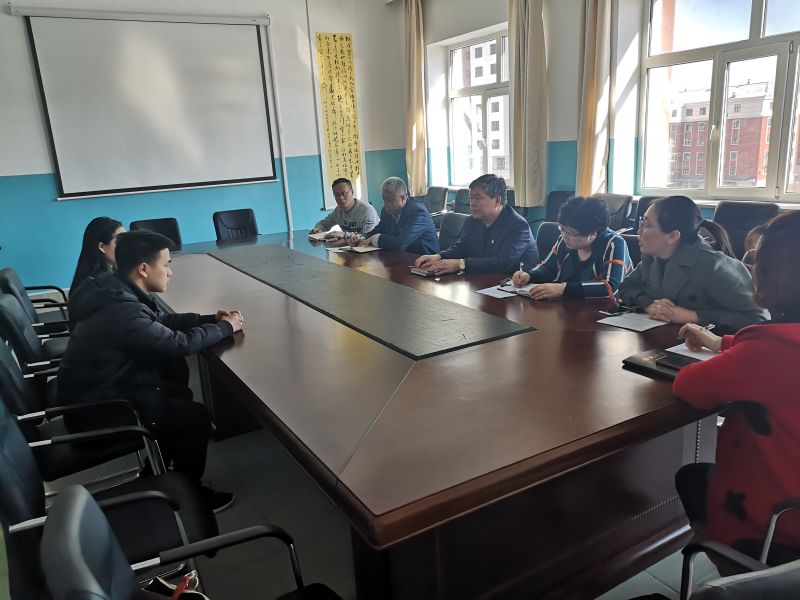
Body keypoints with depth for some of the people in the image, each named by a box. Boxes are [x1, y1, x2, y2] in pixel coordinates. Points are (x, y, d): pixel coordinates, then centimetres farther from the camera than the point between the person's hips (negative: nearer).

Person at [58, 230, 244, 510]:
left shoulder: (117, 290, -2)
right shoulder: (123, 312, -33)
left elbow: (163, 321, 9)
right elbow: (180, 344, -25)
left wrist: (211, 318, -2)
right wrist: (226, 327, -10)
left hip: (104, 385, 10)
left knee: (178, 390, 17)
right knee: (196, 417, -6)